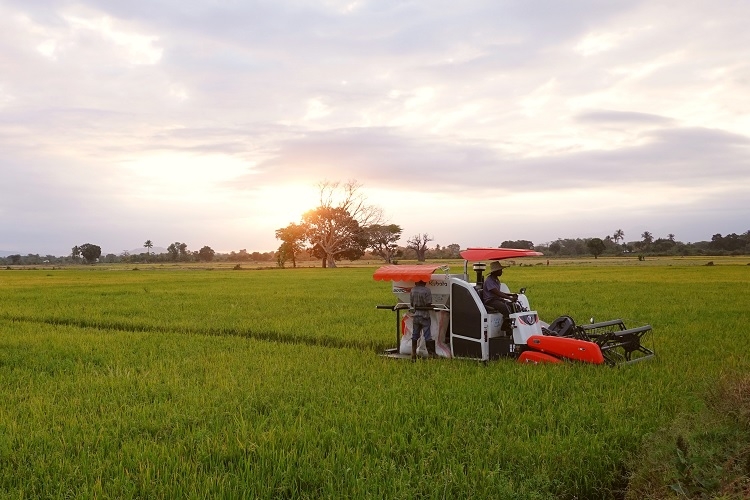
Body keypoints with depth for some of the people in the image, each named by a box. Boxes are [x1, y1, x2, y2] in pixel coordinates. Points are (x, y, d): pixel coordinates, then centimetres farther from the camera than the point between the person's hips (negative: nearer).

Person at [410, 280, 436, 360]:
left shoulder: (413, 290, 0)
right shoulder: (427, 290, -14)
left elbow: (411, 303, 5)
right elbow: (428, 304, -15)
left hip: (415, 315, 4)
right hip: (424, 315, -4)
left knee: (414, 335, 11)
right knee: (427, 336, 1)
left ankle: (413, 354, 13)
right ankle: (431, 353, 3)